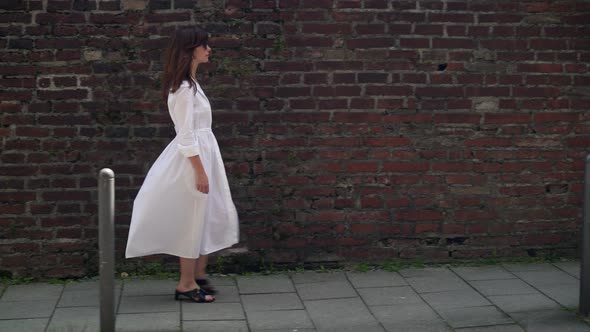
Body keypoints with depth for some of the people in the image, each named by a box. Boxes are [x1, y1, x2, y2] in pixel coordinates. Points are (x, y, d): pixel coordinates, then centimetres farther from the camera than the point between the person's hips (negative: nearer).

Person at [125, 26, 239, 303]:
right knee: (193, 217, -1)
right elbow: (186, 135, -20)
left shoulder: (189, 84, 13)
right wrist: (200, 171, -20)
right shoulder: (184, 87, -17)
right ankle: (186, 284, 10)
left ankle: (199, 274, 24)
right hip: (193, 158, -10)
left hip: (203, 153, 10)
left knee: (208, 215, 14)